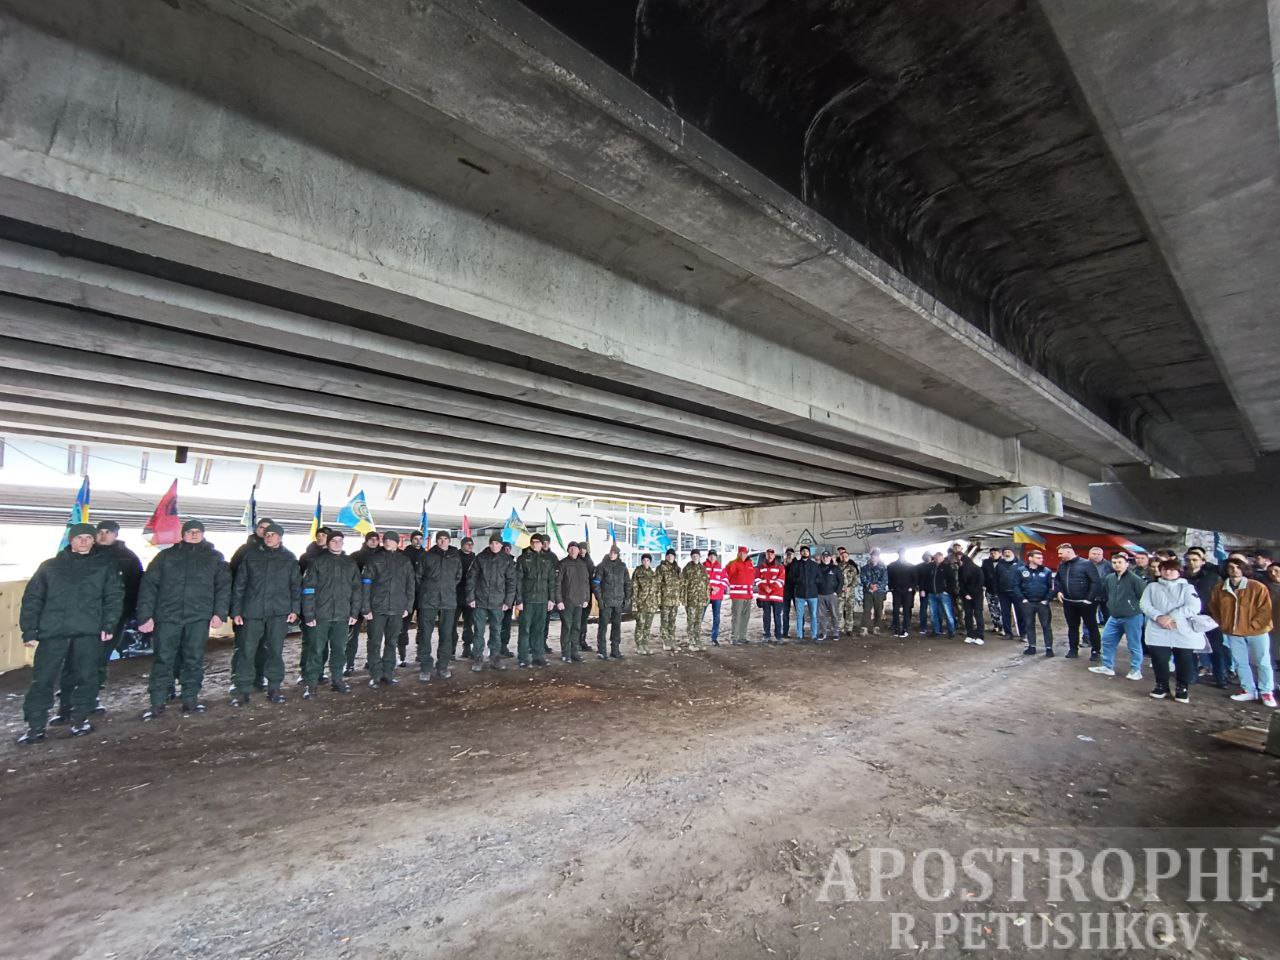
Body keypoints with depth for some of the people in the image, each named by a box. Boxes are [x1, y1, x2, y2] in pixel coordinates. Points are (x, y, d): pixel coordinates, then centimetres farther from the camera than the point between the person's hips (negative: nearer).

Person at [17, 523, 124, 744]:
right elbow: (32, 599, 11)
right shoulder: (50, 566, 13)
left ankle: (80, 719, 16)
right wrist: (29, 630, 2)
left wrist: (108, 625, -5)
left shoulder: (105, 565, 10)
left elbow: (114, 596, 4)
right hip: (52, 632, 1)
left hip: (89, 633, -1)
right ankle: (35, 726, 10)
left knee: (86, 678, 2)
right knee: (42, 680, 0)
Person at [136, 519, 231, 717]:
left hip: (199, 618, 0)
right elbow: (148, 585, 5)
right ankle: (157, 703, 14)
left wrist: (220, 612, -5)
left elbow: (223, 586, 5)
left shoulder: (214, 558, 10)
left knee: (194, 660, 6)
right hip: (167, 616, 0)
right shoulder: (166, 556, 9)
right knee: (162, 660, 3)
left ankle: (190, 699, 16)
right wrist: (145, 615, -5)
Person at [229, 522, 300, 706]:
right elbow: (239, 584, 8)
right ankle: (242, 690, 11)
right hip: (252, 611, 0)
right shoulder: (251, 556, 7)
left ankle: (274, 688, 15)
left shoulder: (289, 558, 7)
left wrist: (295, 609, -1)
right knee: (247, 651, 0)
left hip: (279, 612, 0)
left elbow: (296, 585, 7)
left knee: (275, 650, 5)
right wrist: (236, 611, 3)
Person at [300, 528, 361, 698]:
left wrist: (355, 612, 3)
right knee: (317, 649, 1)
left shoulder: (350, 563, 10)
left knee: (339, 650, 10)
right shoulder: (317, 561, 0)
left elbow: (357, 588, 10)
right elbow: (308, 589, -5)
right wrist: (308, 614, -10)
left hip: (342, 615, 3)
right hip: (321, 615, -3)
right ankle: (310, 683, 12)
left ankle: (336, 679, 22)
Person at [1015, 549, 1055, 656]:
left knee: (1046, 626, 3)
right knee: (1029, 625, 8)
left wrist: (1047, 599, -8)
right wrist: (1022, 599, -7)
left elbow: (1052, 587, 0)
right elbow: (1016, 586, 0)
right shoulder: (1021, 571, -1)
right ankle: (1031, 647, 18)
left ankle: (1049, 648, 11)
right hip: (1027, 603, 1)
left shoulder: (1047, 571, -1)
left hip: (1042, 603, -1)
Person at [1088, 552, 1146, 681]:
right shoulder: (1109, 578, 4)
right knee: (1107, 641, 11)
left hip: (1132, 617, -6)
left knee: (1134, 645, 4)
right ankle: (1107, 666, 22)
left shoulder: (1135, 579, -15)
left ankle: (1136, 670, 18)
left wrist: (1136, 607, -6)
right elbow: (1105, 594, 19)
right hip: (1114, 617, 7)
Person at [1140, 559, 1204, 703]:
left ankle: (1181, 688, 20)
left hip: (1183, 632, -1)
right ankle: (1161, 686, 21)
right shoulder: (1152, 587, 12)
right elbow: (1145, 605, 2)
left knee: (1185, 662, 2)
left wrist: (1171, 617, -16)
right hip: (1158, 632, 1)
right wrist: (1158, 617, -16)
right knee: (1159, 660, 3)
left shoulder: (1187, 588, 8)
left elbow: (1193, 607, -7)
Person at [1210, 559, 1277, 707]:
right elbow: (1214, 608, 10)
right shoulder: (1219, 589, -2)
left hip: (1256, 632, -3)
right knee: (1240, 663, 11)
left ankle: (1266, 692, 20)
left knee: (1262, 662, 7)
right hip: (1233, 633, 3)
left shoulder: (1257, 587, -11)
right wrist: (1224, 625, 4)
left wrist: (1252, 626, -13)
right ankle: (1248, 690, 23)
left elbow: (1265, 610, -10)